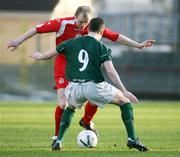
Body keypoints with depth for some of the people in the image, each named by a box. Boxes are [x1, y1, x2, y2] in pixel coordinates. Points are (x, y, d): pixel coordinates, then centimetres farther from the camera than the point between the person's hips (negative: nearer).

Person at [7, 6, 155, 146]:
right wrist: (18, 42, -12)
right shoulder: (62, 23, -17)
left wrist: (138, 45, 2)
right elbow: (38, 29, -12)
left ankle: (86, 121, 27)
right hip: (63, 67, -4)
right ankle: (57, 136, 4)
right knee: (63, 103, -16)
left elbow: (115, 36, 0)